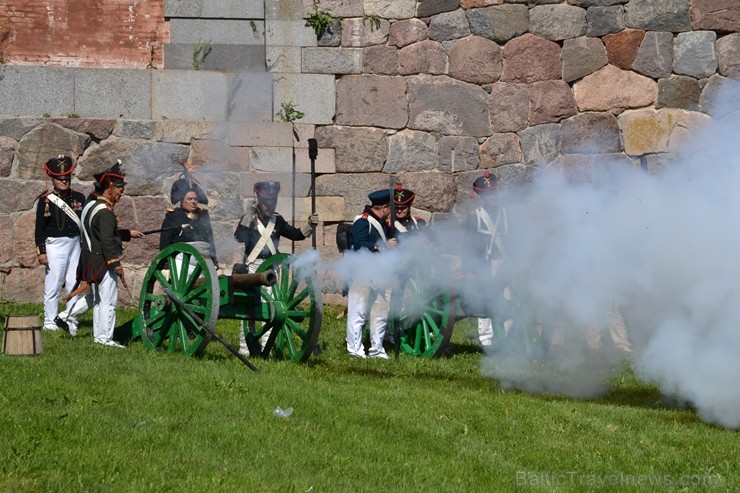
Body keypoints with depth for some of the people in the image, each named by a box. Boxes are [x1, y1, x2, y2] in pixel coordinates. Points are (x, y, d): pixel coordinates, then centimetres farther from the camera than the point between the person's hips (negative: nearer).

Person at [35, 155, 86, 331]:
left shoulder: (79, 198, 9)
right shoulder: (46, 200, -4)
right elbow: (39, 228, -4)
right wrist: (41, 251, -9)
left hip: (76, 243, 5)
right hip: (55, 244, -5)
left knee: (75, 284, 6)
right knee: (53, 284, -3)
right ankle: (49, 321, 4)